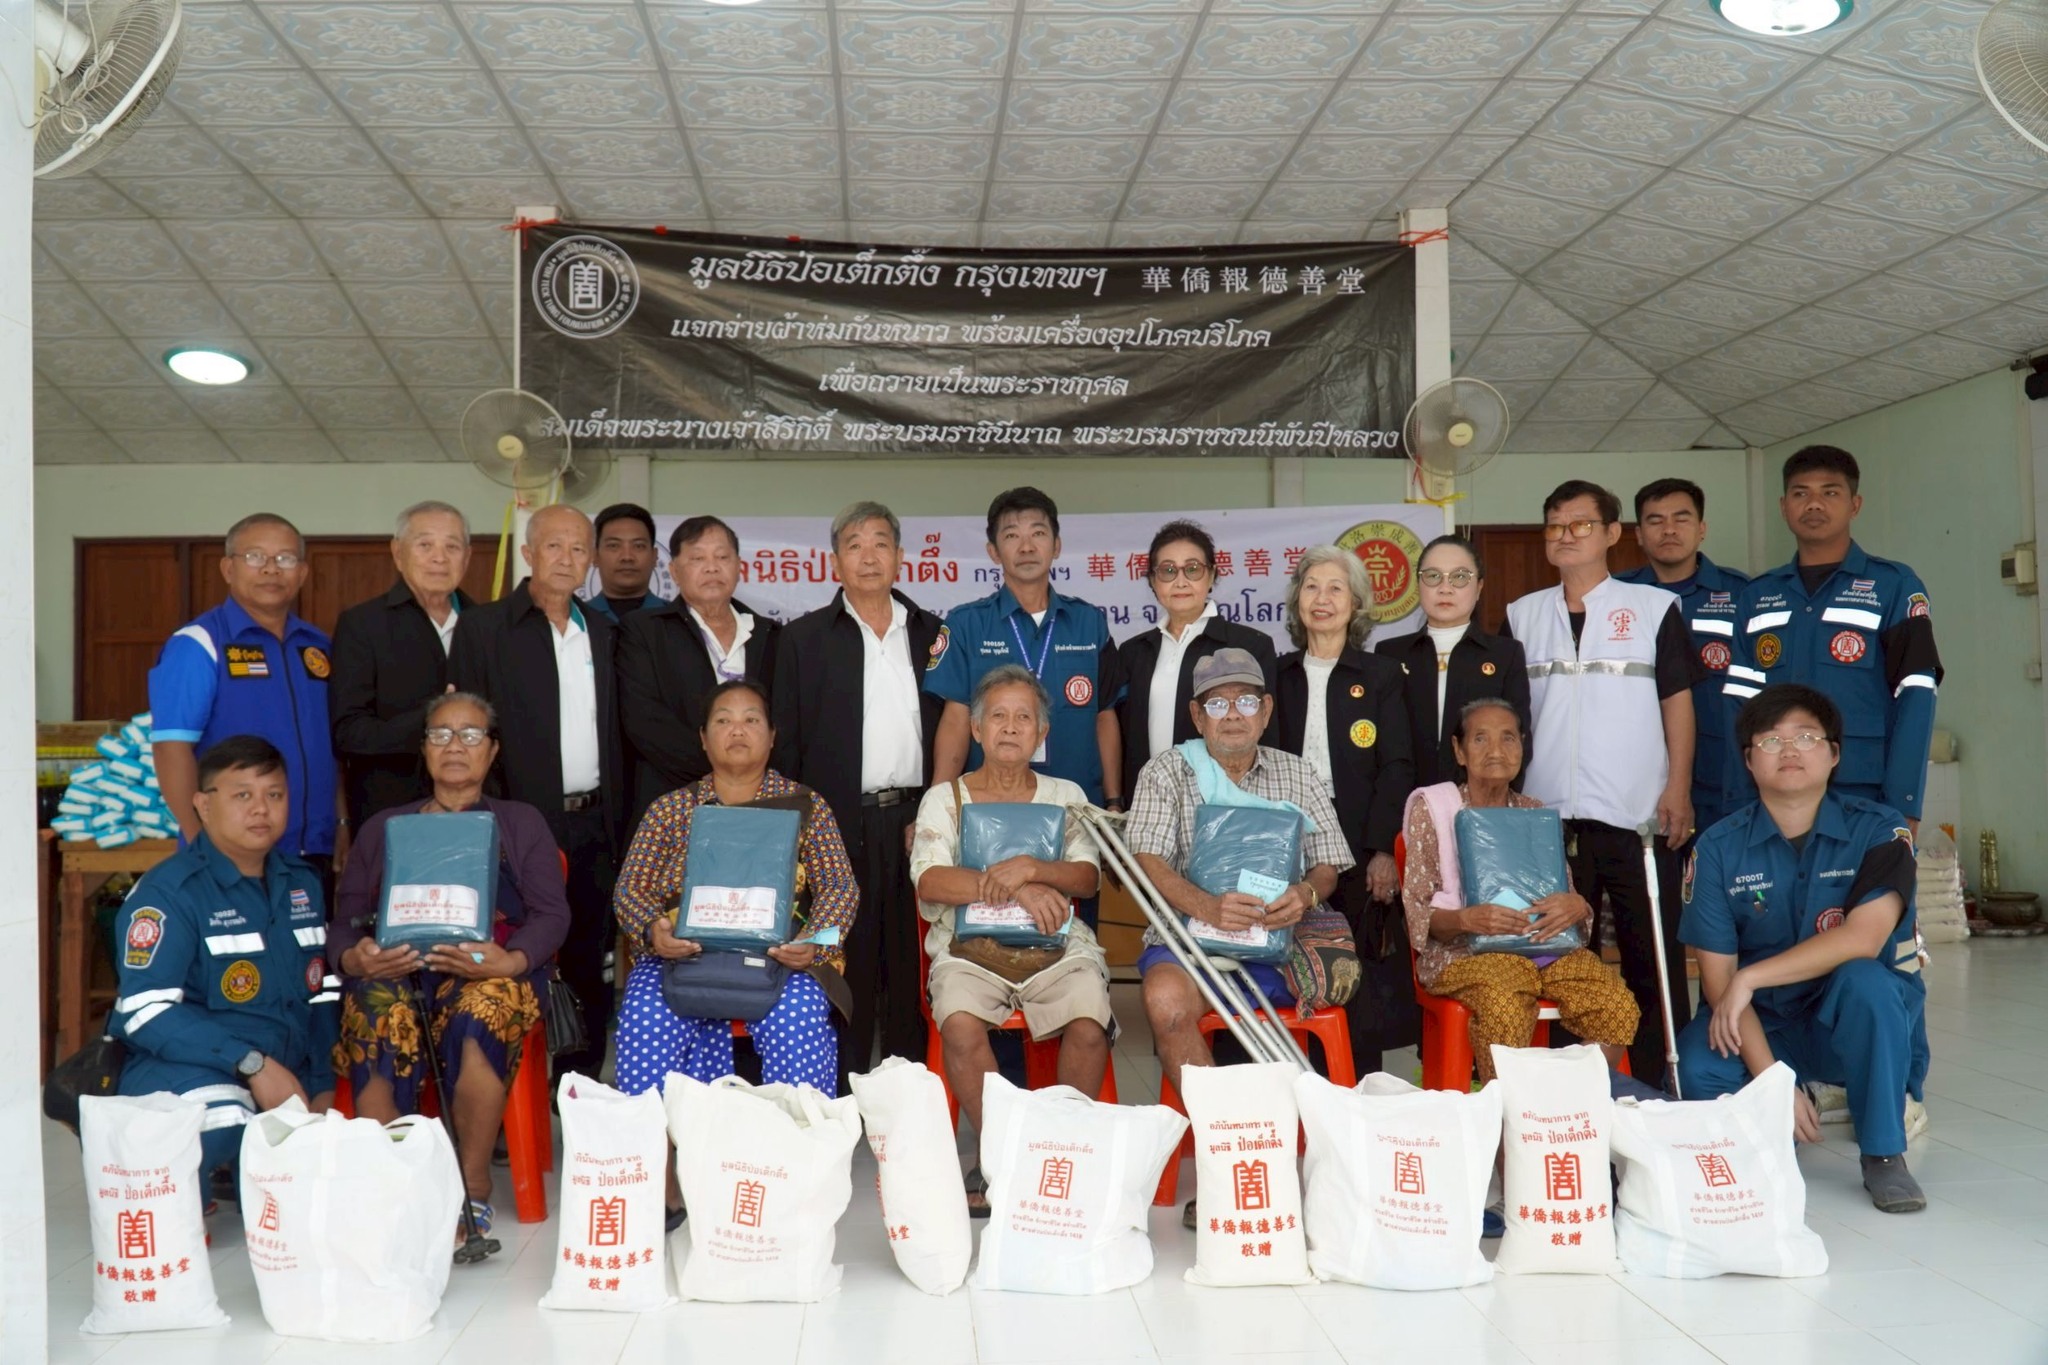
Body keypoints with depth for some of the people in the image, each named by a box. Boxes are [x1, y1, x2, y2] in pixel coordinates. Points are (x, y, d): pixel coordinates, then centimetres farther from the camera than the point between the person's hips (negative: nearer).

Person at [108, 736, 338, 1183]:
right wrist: (252, 1064, -23)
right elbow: (146, 1012, -17)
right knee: (222, 1121, -37)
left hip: (287, 1077, 6)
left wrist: (323, 1086, 3)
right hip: (181, 1067, -6)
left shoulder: (303, 883, 14)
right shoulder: (167, 891, -7)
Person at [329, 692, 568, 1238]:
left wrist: (512, 960, -15)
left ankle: (474, 1187, -24)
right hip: (394, 971, 1)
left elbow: (552, 914, 8)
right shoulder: (383, 828, 27)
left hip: (491, 971, -1)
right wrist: (353, 957, -10)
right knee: (382, 1019, -35)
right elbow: (345, 920, 16)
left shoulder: (522, 823, 22)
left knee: (478, 1015, -37)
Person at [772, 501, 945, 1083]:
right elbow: (788, 742, 3)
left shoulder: (932, 634, 12)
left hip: (916, 821, 2)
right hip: (841, 824, -2)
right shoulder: (805, 637, 5)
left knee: (911, 966, 7)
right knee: (846, 966, 2)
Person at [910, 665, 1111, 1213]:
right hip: (969, 947, -1)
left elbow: (1087, 876, 3)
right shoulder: (944, 797, 12)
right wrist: (1016, 889, -14)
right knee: (961, 1025, -32)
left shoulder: (1065, 795, 17)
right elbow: (930, 881, -4)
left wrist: (1033, 869, -17)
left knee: (1090, 1026, -28)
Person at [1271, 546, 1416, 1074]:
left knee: (1365, 980, -2)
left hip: (1363, 850, -2)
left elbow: (1396, 768, -1)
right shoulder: (1277, 676, 12)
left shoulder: (1381, 675, 6)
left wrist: (1383, 850, -11)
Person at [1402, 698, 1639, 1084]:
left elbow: (1567, 895, 15)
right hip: (1466, 950, -4)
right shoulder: (1431, 806, 5)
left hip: (1546, 944, 4)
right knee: (1507, 1008, -37)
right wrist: (1467, 919, -23)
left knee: (1619, 1008, -23)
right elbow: (1419, 911, -2)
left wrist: (1576, 905, -10)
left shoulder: (1536, 813, 18)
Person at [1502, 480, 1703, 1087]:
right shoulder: (1522, 616, 12)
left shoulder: (1654, 607, 5)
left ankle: (1657, 1089, 12)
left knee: (1653, 958, 2)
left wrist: (1678, 790, -5)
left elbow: (1678, 702, 3)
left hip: (1638, 816, -2)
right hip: (1548, 817, 3)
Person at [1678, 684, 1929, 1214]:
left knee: (1863, 978, -34)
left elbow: (1863, 938, -26)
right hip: (1761, 1027, 1)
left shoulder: (1877, 829, -11)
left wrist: (1751, 977, -25)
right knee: (1697, 1071, -29)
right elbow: (1718, 976, -11)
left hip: (1855, 1023, -1)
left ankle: (1883, 1154, -13)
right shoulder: (1719, 848, -8)